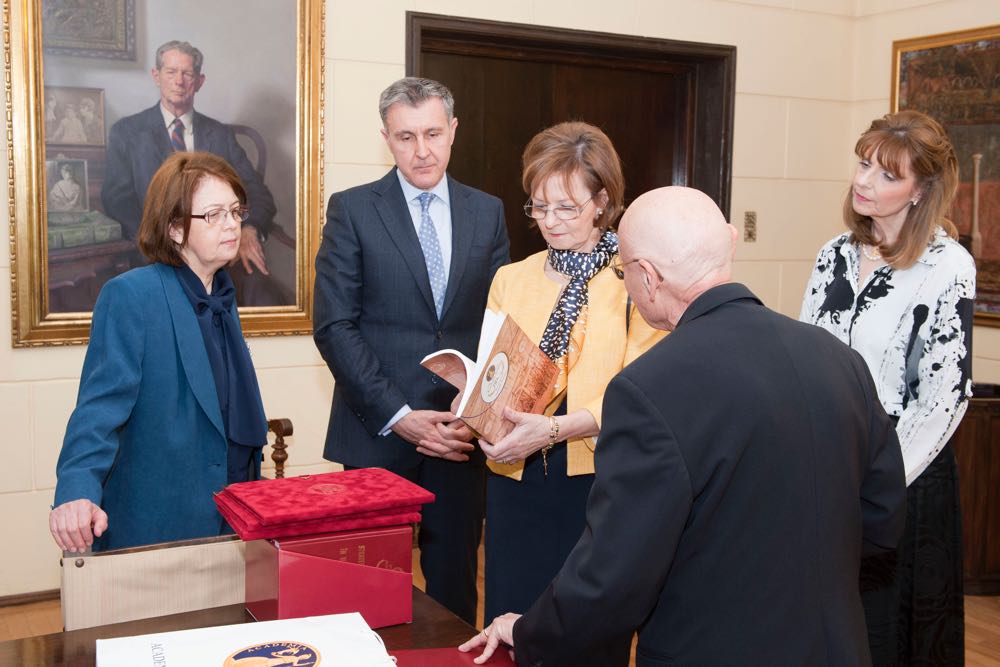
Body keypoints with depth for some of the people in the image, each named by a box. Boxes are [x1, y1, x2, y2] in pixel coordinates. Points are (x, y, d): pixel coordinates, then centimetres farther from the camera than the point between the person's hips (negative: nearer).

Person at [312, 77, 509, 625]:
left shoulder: (487, 213, 8)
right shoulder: (352, 209, -1)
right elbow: (334, 326, -6)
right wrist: (398, 415, -13)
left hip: (461, 435, 2)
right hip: (379, 435, -2)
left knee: (454, 583, 10)